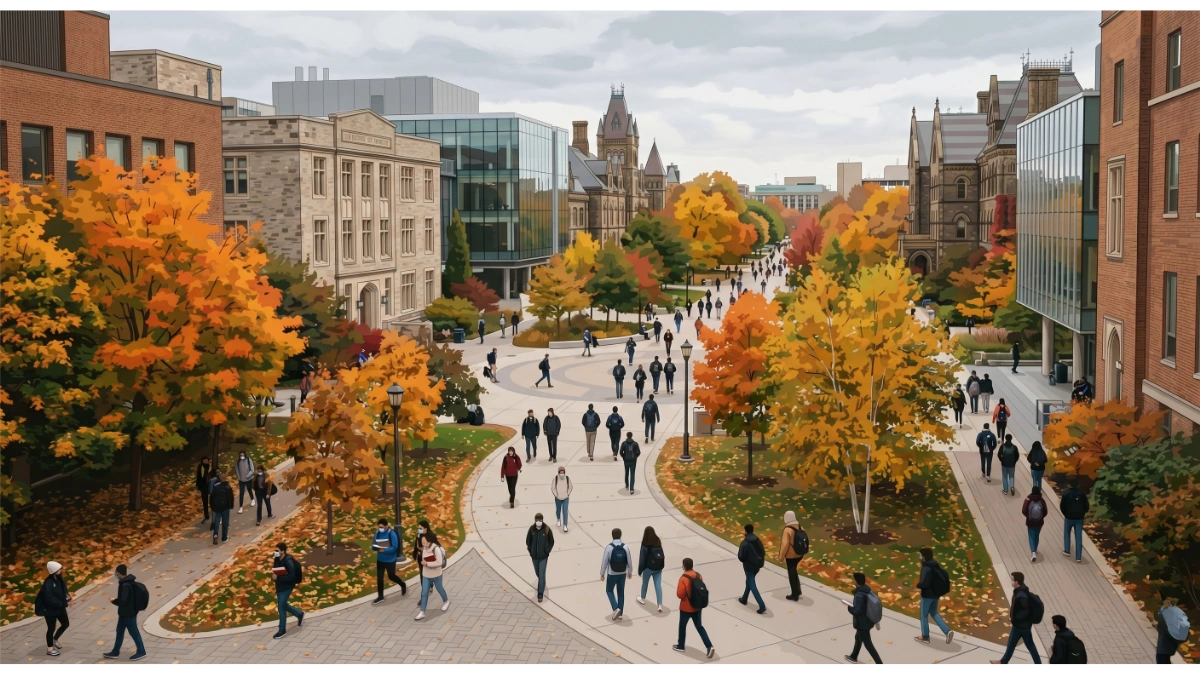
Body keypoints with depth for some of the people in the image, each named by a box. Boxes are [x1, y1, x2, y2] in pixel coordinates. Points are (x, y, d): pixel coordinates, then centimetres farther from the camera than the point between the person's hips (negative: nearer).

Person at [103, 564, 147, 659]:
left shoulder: (125, 585, -27)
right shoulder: (130, 582, 4)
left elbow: (123, 601, -28)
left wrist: (114, 600, -9)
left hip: (129, 613, -10)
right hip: (124, 613, 10)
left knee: (133, 632, 3)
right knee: (120, 631, 18)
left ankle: (141, 652, 14)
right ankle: (115, 652, 30)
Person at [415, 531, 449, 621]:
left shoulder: (436, 549, -25)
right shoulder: (425, 548, -5)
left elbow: (439, 562, -28)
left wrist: (427, 564, -27)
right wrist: (423, 562, -3)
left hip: (436, 575, -5)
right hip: (426, 575, 5)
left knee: (439, 589, 19)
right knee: (424, 593, 2)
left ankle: (446, 601, 48)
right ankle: (422, 612, 5)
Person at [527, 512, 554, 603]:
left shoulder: (547, 530, -17)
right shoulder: (532, 529, -11)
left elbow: (551, 542, -3)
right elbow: (528, 541, 3)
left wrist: (547, 552, -7)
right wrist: (530, 551, 0)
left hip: (543, 557, -3)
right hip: (534, 556, 3)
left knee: (542, 575, -5)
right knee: (537, 573, 21)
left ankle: (540, 594, 2)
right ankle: (542, 584, 52)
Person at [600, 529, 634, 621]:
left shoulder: (609, 547, -19)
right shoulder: (625, 547, -9)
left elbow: (604, 561, -13)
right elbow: (629, 561, -1)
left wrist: (602, 573, -1)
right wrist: (630, 572, 14)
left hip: (612, 574, -3)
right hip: (622, 573, 3)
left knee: (609, 591, 17)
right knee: (621, 592, 15)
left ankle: (616, 609, -1)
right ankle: (620, 613, 19)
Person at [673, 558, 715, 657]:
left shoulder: (683, 578, -22)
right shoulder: (698, 575, -1)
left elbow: (680, 594, -21)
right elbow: (702, 589, 9)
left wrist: (678, 589, -1)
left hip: (686, 608, -6)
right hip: (697, 607, 6)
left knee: (682, 626, 16)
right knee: (699, 626, 15)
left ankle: (680, 646, 32)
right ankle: (709, 646, 5)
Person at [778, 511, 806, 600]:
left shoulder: (787, 530, -25)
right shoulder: (798, 526, -2)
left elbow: (785, 544, -24)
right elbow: (802, 539, 7)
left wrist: (781, 557, -12)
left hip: (791, 556, -7)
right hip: (799, 554, 7)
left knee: (792, 574, 8)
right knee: (794, 572, 26)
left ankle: (795, 595, 20)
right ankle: (798, 591, 34)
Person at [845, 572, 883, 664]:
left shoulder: (859, 595, -30)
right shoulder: (868, 591, -3)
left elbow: (856, 611, -31)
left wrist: (849, 608, -10)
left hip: (862, 623, -9)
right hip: (868, 621, 9)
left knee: (868, 645, 3)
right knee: (858, 638, 29)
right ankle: (853, 657, 49)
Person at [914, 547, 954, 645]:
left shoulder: (926, 568, -23)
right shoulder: (935, 565, 5)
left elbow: (924, 583, -30)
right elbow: (945, 576, 14)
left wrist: (918, 584, -9)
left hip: (927, 595, -8)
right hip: (935, 594, 8)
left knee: (924, 615, 8)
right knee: (933, 613, 21)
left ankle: (925, 637, 17)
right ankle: (947, 631, 7)